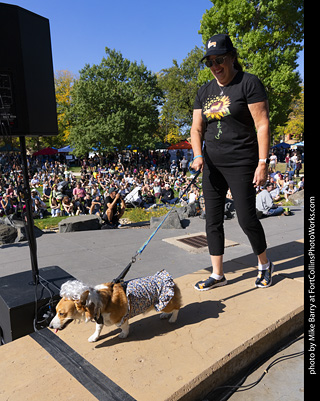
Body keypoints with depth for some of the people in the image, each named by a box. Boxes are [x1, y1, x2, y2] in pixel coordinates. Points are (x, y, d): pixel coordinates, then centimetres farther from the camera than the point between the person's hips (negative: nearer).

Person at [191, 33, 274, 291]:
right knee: (213, 220, 5)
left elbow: (262, 125, -9)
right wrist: (198, 156, -7)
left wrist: (263, 163, -16)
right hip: (212, 165, 6)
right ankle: (217, 274, 19)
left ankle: (265, 264, 24)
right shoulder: (205, 92, 13)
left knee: (246, 218, -5)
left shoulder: (249, 83, -4)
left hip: (241, 163, -6)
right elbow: (197, 129, 11)